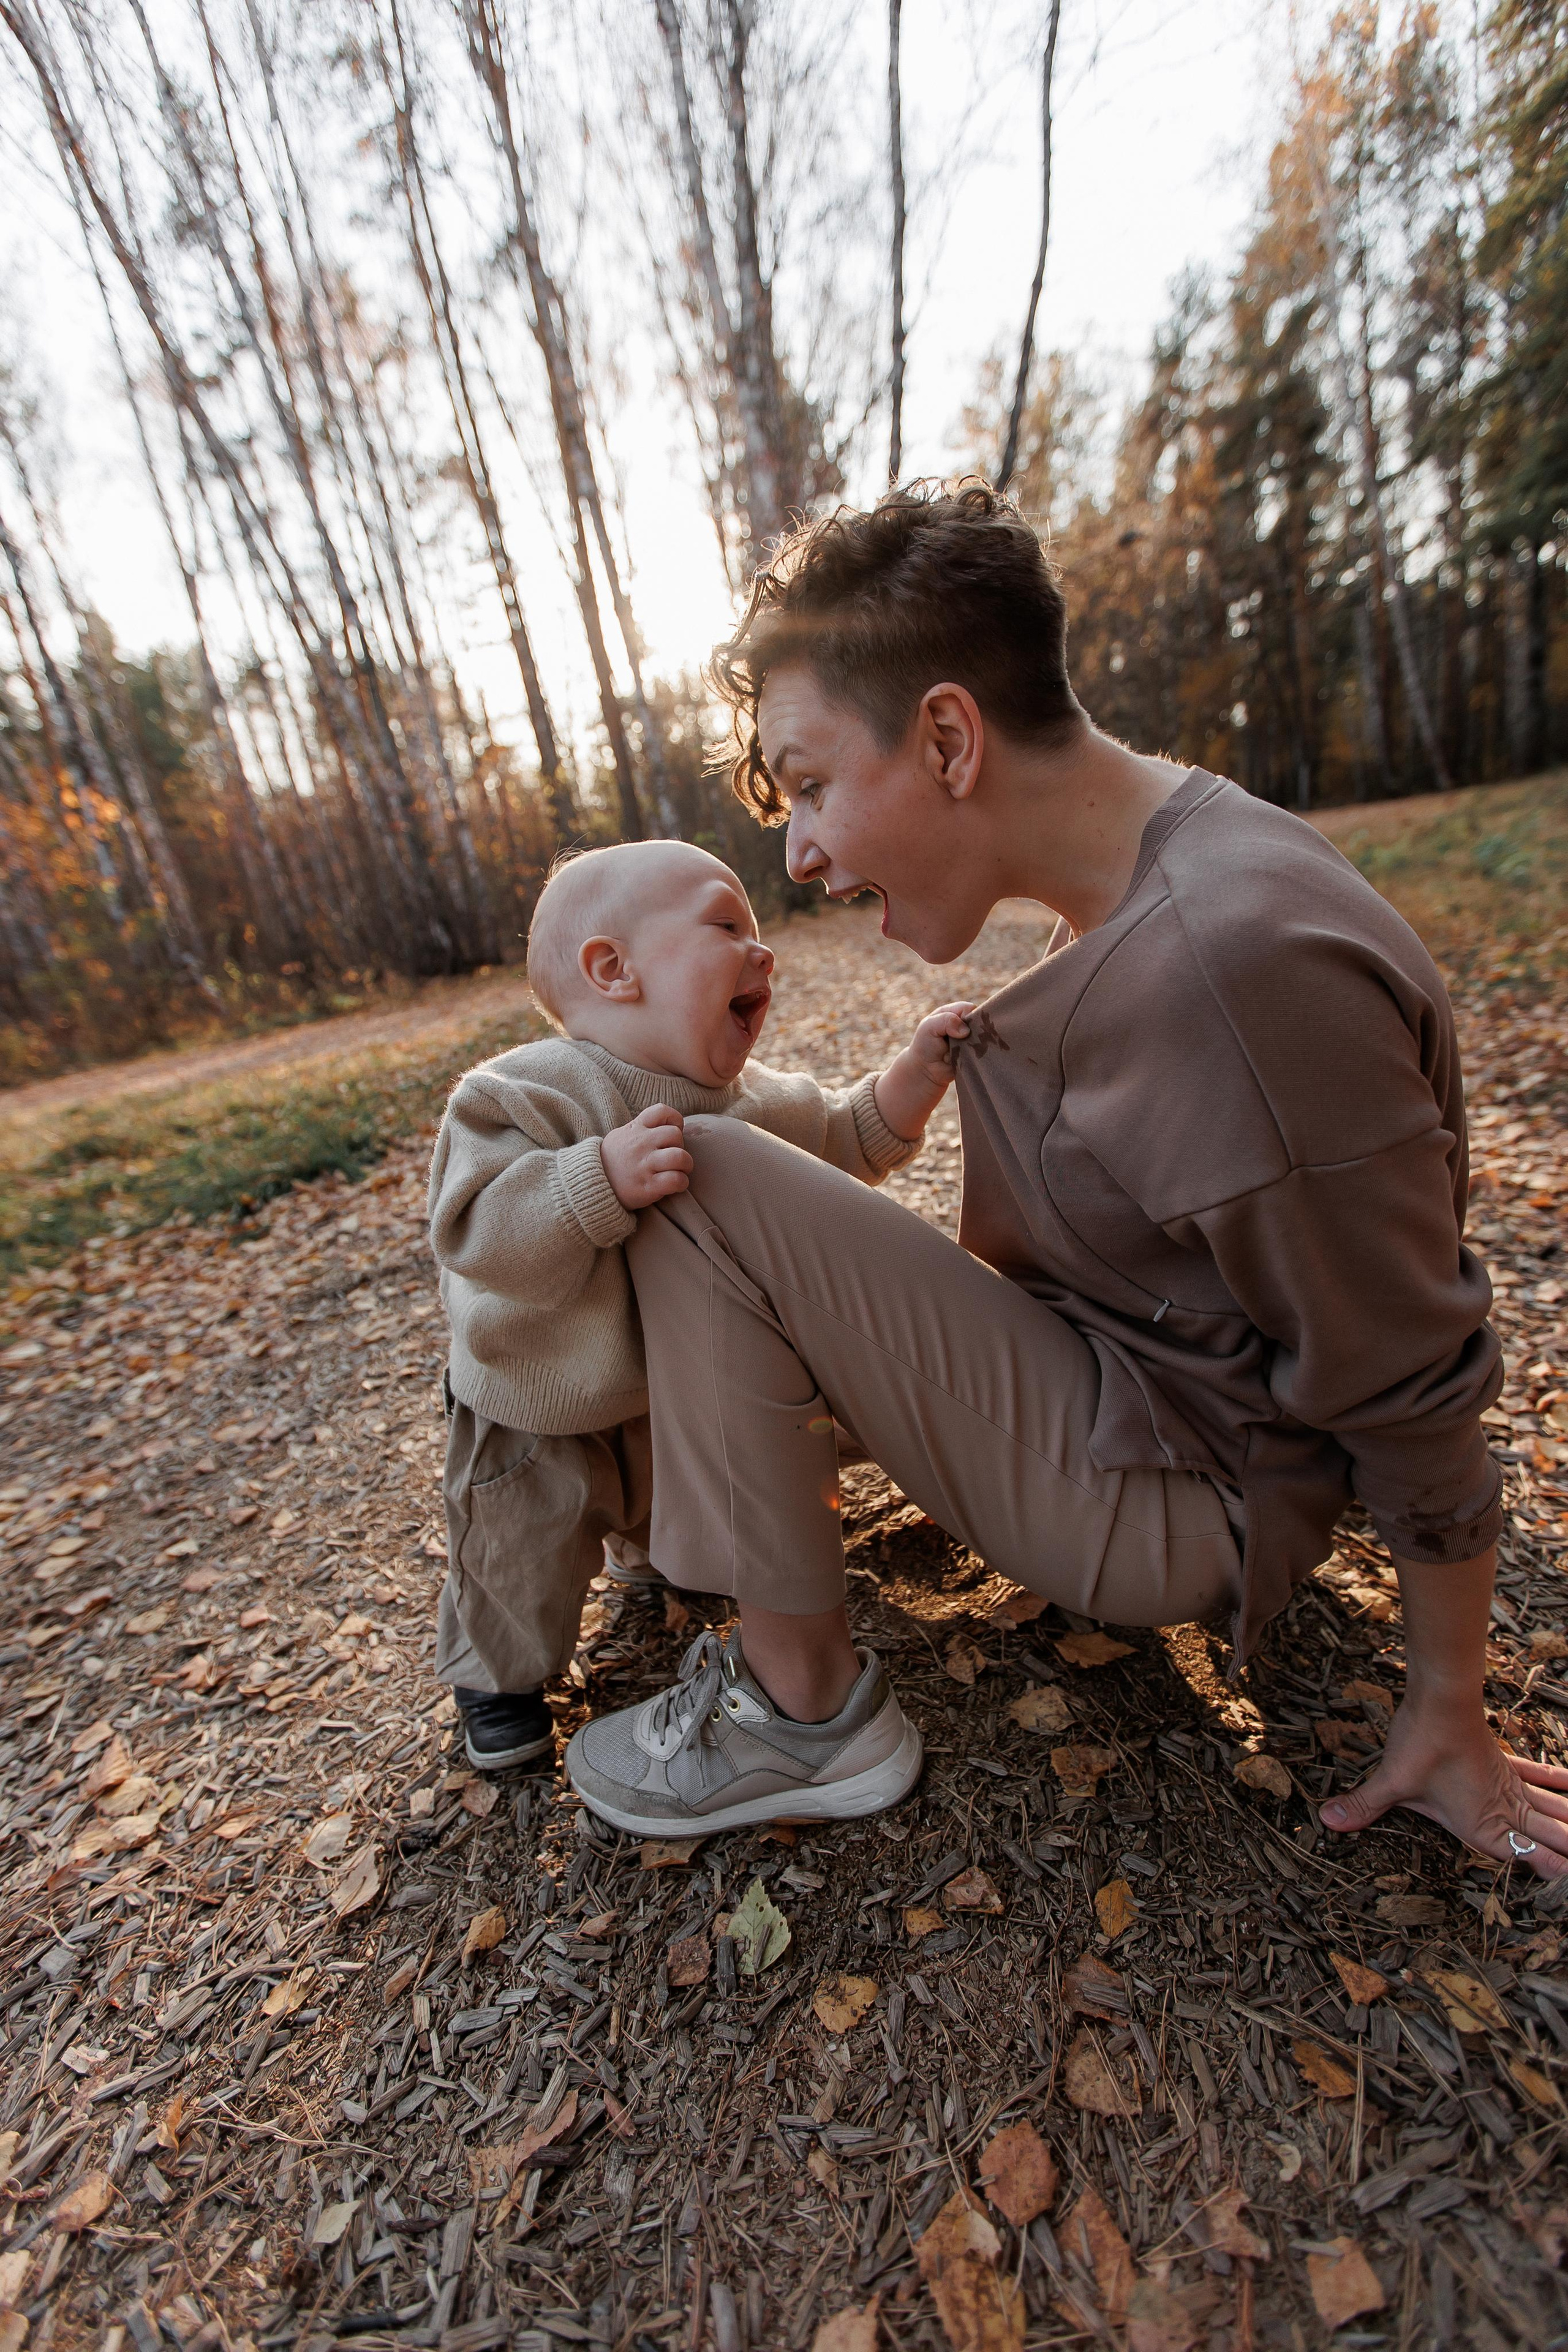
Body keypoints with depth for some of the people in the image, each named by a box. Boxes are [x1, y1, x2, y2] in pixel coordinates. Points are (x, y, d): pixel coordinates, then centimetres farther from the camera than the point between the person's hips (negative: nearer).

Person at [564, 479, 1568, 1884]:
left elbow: (1415, 1393, -20)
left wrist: (1450, 1715, -6)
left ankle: (800, 1704, -7)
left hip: (1174, 1497, -9)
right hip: (1112, 1365, 9)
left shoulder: (1236, 967, -30)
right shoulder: (1140, 883, 0)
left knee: (702, 1179, -21)